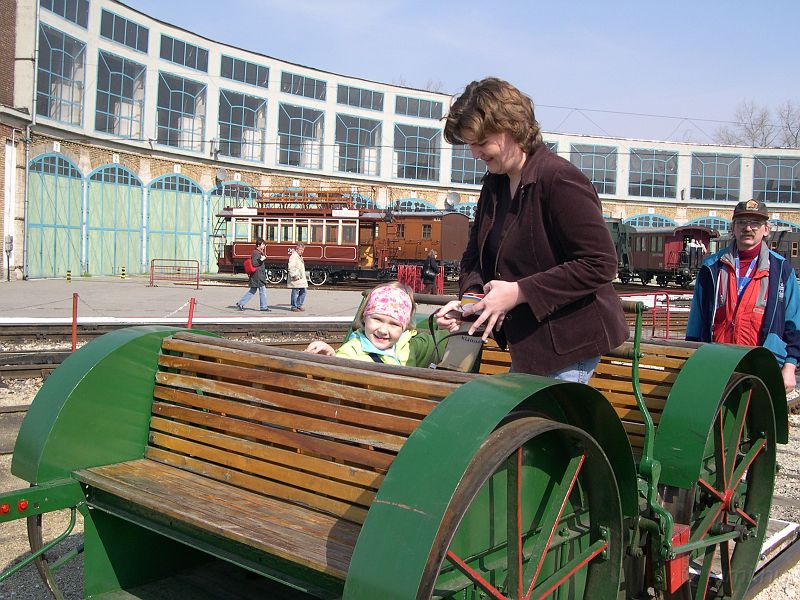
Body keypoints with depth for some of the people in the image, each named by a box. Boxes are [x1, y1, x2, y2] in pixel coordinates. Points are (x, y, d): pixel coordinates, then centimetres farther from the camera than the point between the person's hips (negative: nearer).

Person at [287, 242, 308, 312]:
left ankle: (299, 305, 20)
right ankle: (294, 307, 5)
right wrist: (294, 276, -24)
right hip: (296, 279, -10)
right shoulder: (293, 256, -12)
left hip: (301, 278, 10)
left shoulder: (300, 256, 19)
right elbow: (291, 267, -21)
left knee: (303, 291, 9)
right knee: (295, 292, -3)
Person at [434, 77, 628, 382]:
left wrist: (519, 292, -24)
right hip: (527, 340, 9)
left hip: (567, 343, -9)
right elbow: (476, 254, 16)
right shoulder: (494, 184, 9)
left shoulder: (560, 179, -18)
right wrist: (469, 298, -6)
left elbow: (600, 264, -22)